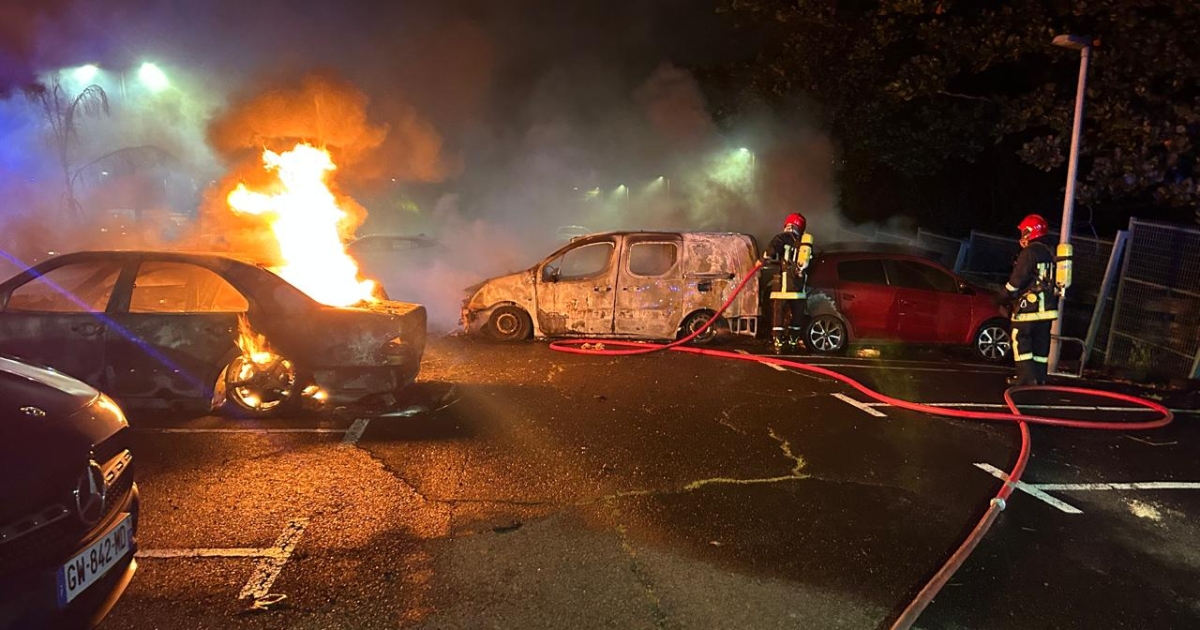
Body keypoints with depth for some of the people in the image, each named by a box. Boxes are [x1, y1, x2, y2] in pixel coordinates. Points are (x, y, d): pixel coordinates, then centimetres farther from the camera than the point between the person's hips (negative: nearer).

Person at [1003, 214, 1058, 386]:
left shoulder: (1030, 252, -13)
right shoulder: (1051, 252, 13)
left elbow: (1017, 279, -13)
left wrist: (1006, 295, 0)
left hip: (1029, 306, -8)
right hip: (1047, 306, 8)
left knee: (1021, 340, -3)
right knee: (1041, 342, 11)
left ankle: (1027, 377, -8)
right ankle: (1039, 377, 15)